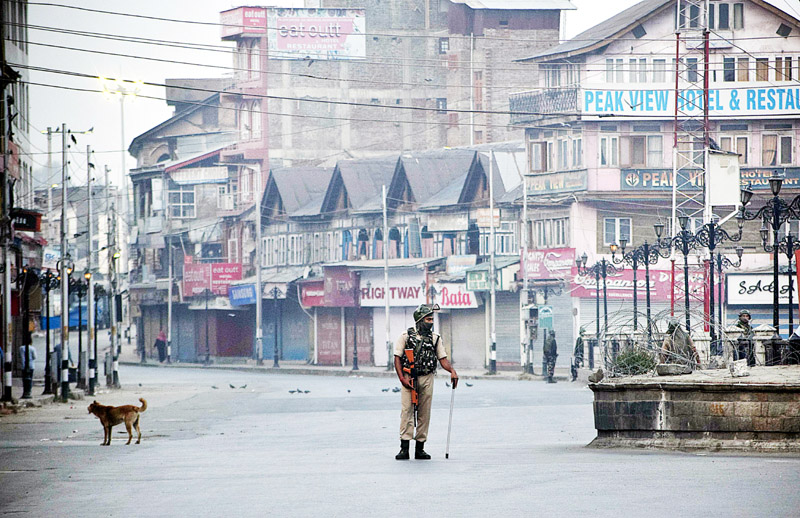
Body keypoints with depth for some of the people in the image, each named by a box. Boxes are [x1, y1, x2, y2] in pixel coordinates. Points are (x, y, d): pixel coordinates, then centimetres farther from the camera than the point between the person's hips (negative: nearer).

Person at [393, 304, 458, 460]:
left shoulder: (435, 338, 10)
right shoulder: (406, 337, 1)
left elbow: (442, 358, 8)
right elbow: (397, 358, -1)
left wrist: (452, 371, -11)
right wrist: (402, 378, -11)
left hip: (427, 378, 3)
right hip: (409, 378, -3)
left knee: (424, 413, 4)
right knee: (407, 410, -11)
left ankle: (420, 448, 10)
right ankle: (404, 448, -14)